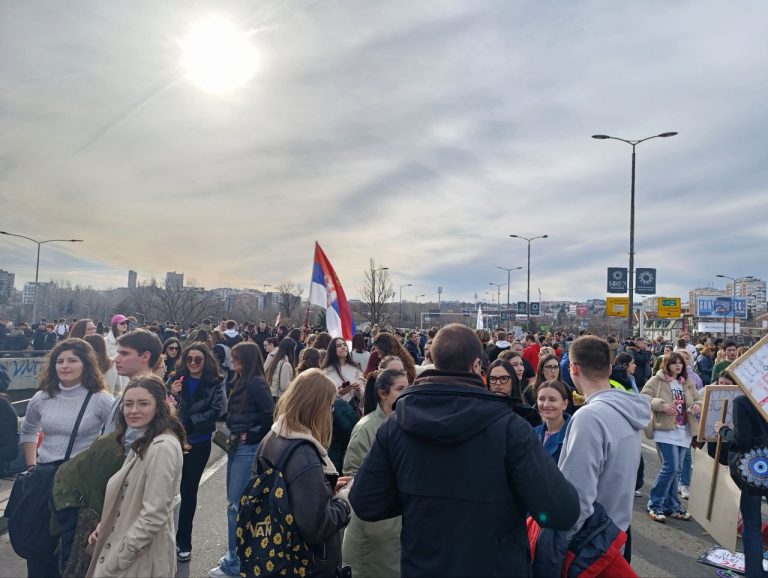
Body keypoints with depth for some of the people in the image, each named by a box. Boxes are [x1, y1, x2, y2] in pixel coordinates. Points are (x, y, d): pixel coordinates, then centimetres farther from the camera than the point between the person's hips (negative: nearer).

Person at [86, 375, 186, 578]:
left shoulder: (162, 447, -23)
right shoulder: (143, 442, 9)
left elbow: (154, 515, -25)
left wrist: (116, 558, -18)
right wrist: (104, 526, 5)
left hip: (141, 558, -9)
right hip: (127, 543, 9)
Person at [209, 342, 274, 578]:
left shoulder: (256, 383, -15)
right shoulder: (241, 382, 12)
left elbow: (271, 415, -21)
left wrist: (251, 435, -14)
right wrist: (232, 434, 4)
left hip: (247, 449, -9)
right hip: (236, 447, 9)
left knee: (236, 505, -1)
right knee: (235, 502, 17)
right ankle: (238, 553, 31)